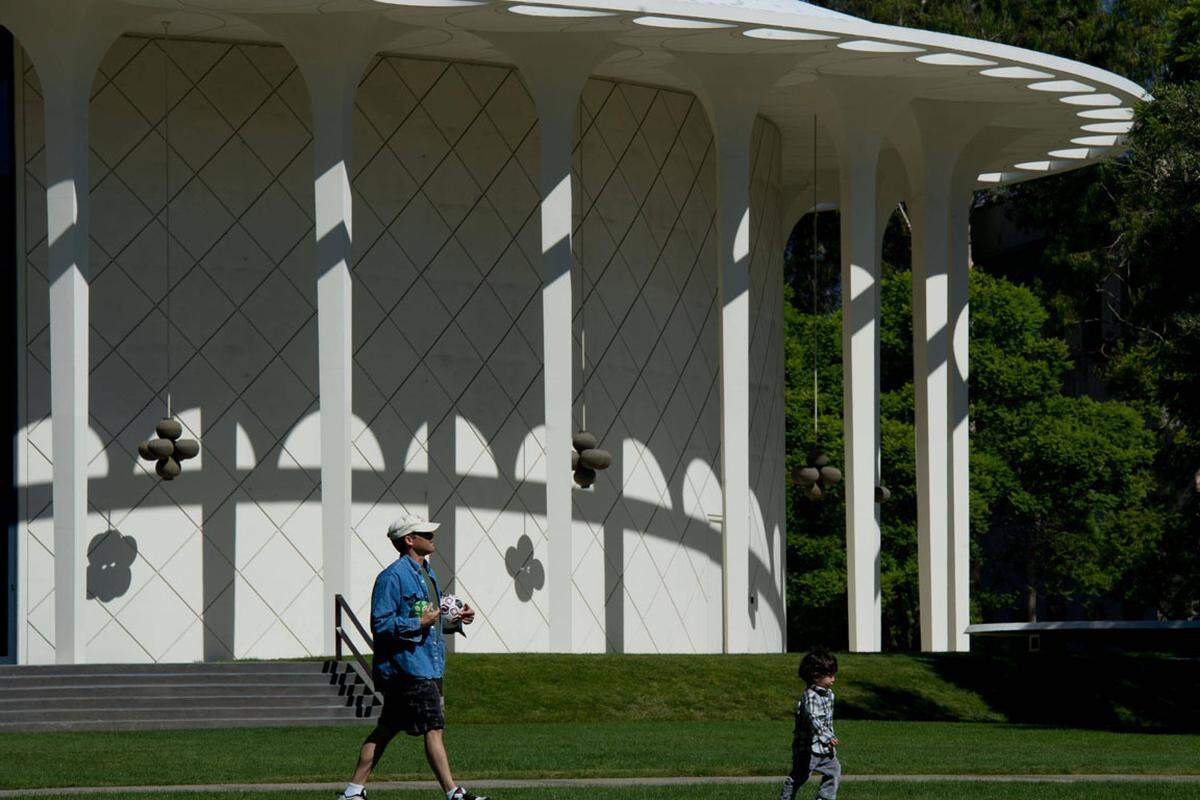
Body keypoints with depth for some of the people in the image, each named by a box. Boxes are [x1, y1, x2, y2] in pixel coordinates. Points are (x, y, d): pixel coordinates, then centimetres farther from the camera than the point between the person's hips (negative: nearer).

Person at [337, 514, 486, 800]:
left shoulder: (426, 573, 19)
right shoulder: (393, 577, -13)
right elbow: (380, 624, -17)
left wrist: (456, 620, 12)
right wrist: (418, 623, -19)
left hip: (429, 666, 10)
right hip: (408, 666, -10)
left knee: (387, 729, 10)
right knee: (433, 727, -9)